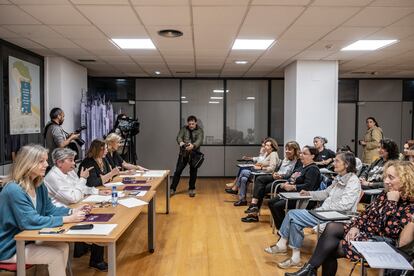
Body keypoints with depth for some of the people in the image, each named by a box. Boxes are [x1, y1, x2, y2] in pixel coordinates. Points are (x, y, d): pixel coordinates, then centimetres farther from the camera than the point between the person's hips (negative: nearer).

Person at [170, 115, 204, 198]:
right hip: (183, 154, 1)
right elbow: (179, 137, -10)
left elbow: (199, 140, -19)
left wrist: (193, 145, -40)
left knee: (193, 172, 7)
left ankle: (191, 189, 23)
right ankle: (172, 189, 11)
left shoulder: (200, 130, -2)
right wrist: (180, 142, -34)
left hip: (194, 155, -1)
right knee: (178, 171, 1)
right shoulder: (184, 129, 4)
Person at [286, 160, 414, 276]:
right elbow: (366, 213, 11)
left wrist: (391, 203, -25)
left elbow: (390, 231, -27)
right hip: (366, 231, 7)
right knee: (331, 227, -16)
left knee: (330, 249, -17)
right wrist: (355, 227, -7)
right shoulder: (385, 194, 6)